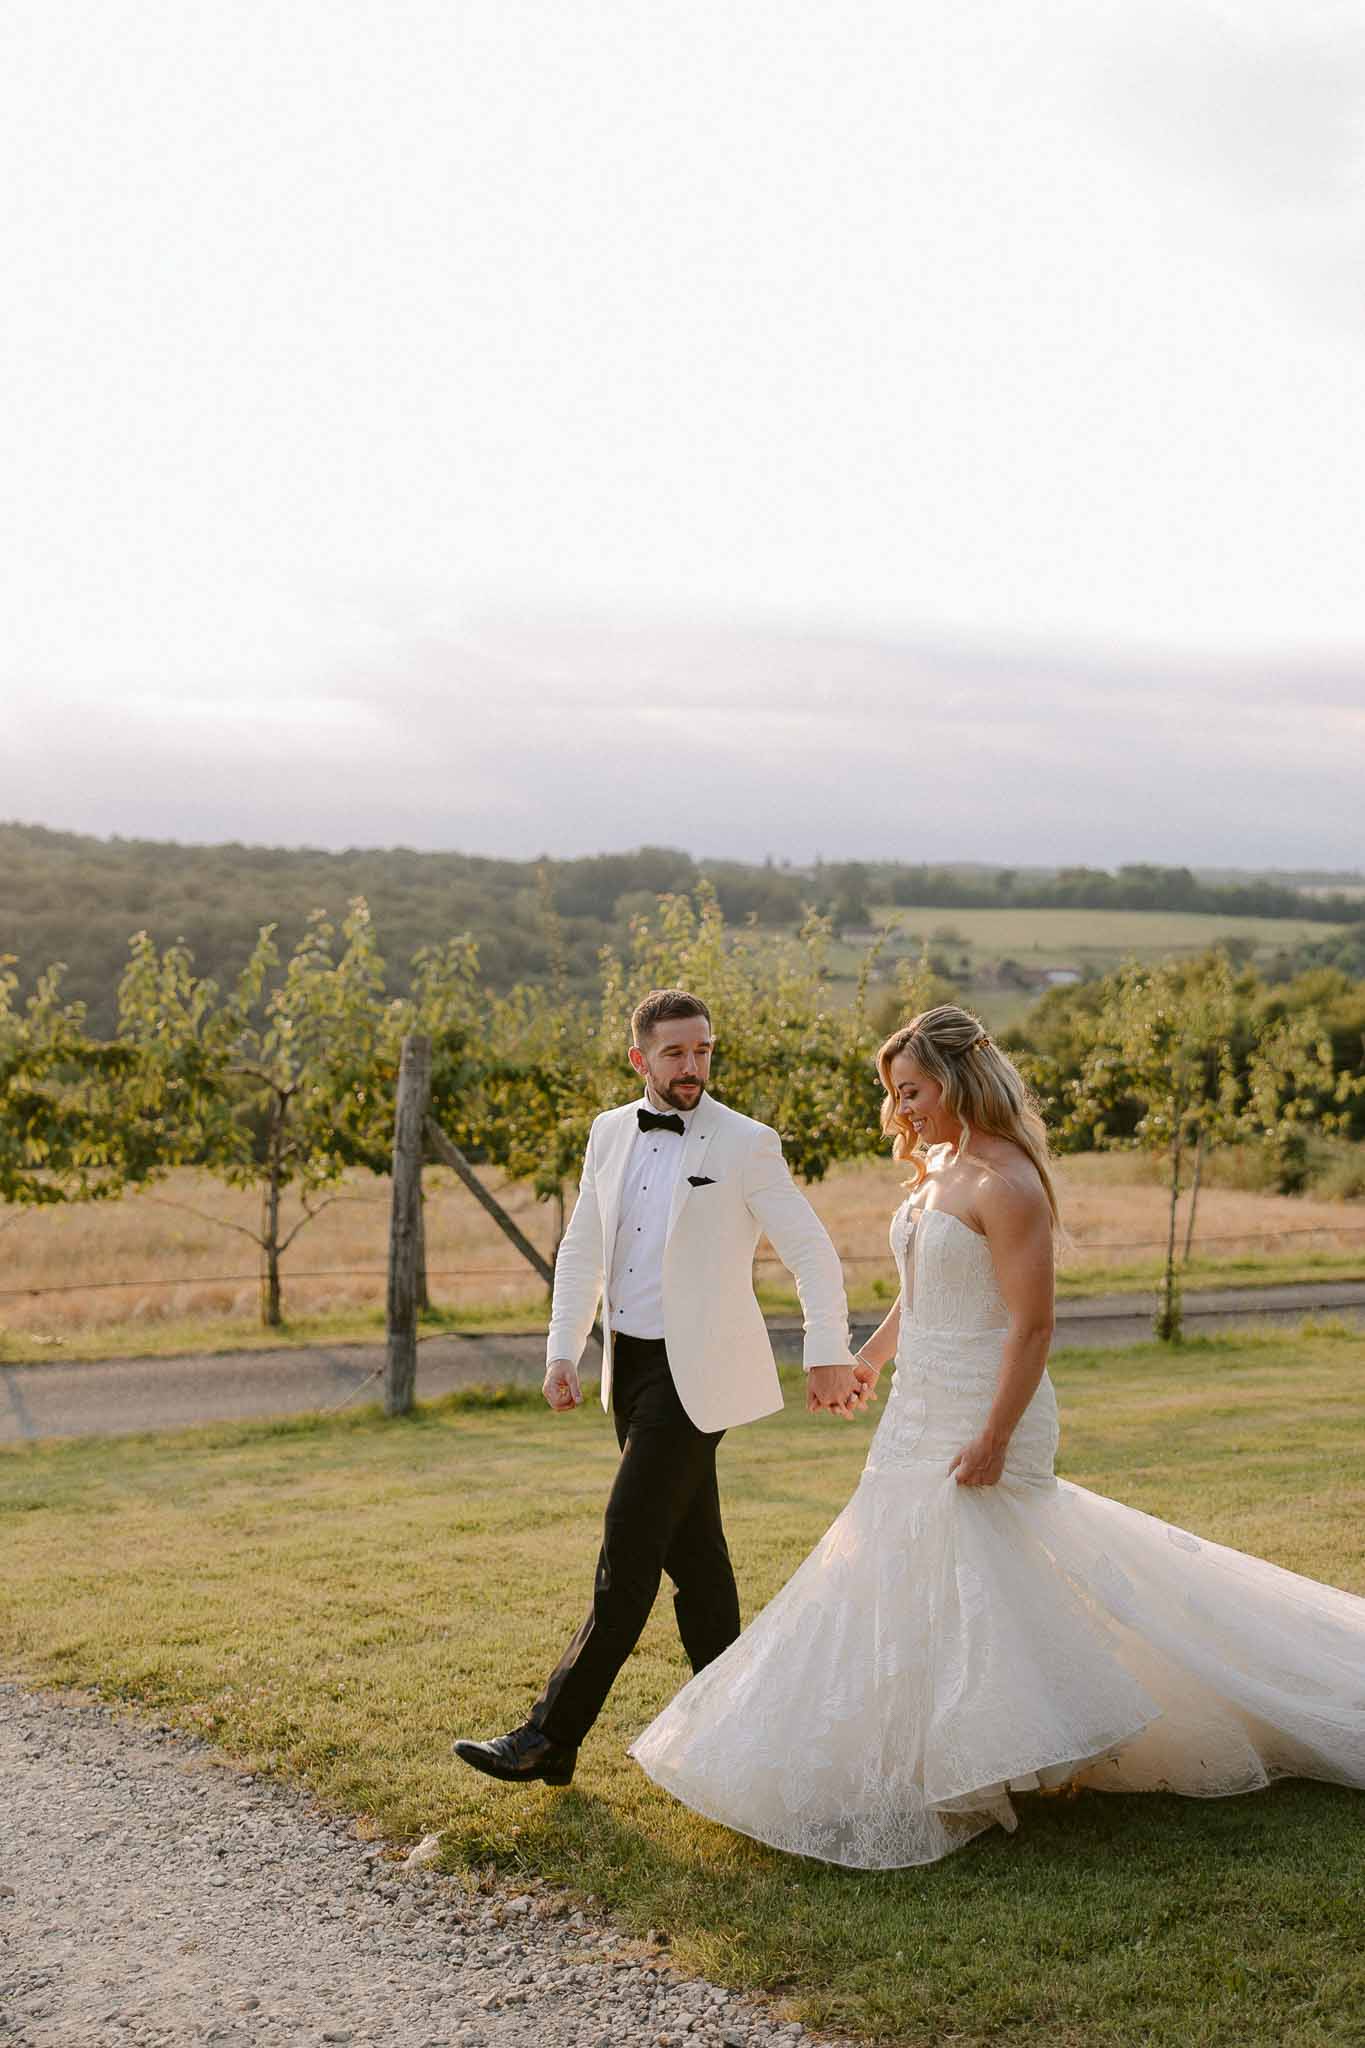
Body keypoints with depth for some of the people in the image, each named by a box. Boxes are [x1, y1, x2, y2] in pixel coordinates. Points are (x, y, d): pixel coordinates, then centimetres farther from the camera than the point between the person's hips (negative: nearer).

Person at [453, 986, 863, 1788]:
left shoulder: (745, 1144, -9)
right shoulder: (611, 1133, 8)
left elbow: (812, 1251, -7)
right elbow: (582, 1248, 14)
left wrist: (828, 1356, -10)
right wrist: (563, 1351, 7)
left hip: (695, 1369, -6)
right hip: (629, 1361, 6)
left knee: (629, 1548, -8)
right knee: (691, 1547, 14)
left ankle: (553, 1737, -4)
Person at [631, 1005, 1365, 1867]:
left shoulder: (1005, 1185, -19)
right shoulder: (937, 1171, 8)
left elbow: (1033, 1325, -22)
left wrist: (993, 1438, -24)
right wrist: (868, 1361, 34)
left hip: (981, 1418, -9)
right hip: (922, 1413, 9)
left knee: (970, 1586, -5)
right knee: (924, 1587, 14)